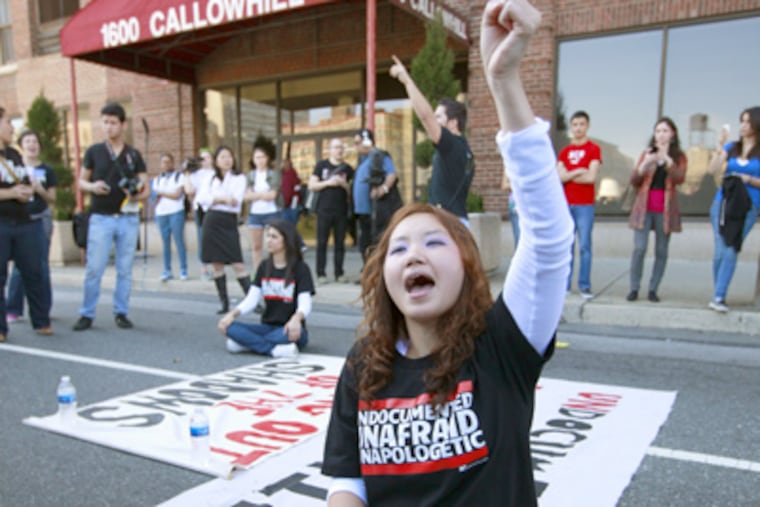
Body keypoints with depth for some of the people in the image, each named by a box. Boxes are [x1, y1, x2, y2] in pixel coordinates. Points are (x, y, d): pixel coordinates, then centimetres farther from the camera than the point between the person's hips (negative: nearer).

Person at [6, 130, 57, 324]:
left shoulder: (47, 170, 9)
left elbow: (52, 199, 9)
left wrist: (41, 191, -10)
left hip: (41, 220, 1)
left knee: (41, 266, 2)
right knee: (19, 266, -2)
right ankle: (13, 310, 6)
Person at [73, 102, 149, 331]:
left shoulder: (134, 155, 7)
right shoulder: (94, 151, 6)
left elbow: (146, 189, 6)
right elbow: (81, 182, 11)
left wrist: (138, 195, -16)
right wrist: (92, 187, -11)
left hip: (128, 218, 1)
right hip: (100, 218, -1)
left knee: (125, 269, 5)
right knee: (94, 269, -2)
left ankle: (121, 313, 14)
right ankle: (87, 314, 8)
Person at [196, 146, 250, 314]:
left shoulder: (239, 178, 5)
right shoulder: (211, 179, 14)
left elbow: (235, 201, -9)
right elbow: (202, 198, -1)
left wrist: (214, 199, -8)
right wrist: (223, 199, -11)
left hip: (229, 222, -3)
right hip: (211, 222, 3)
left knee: (238, 264, -10)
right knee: (216, 264, 5)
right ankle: (224, 302, 13)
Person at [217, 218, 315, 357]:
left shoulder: (300, 268, -4)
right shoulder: (264, 267, 11)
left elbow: (305, 304, -15)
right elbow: (252, 299, 4)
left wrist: (296, 319, -37)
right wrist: (233, 314, -15)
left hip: (288, 330, -4)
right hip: (267, 327, 4)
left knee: (294, 334, -41)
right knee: (227, 326, -22)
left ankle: (248, 342, -23)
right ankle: (274, 349, -33)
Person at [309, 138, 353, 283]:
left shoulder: (347, 169, 11)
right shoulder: (321, 165, 7)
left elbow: (353, 190, 11)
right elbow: (311, 186, 2)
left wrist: (344, 184, -8)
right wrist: (328, 183, -11)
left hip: (341, 211, 2)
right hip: (324, 210, -2)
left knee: (340, 243, 4)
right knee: (322, 242, -1)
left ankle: (339, 273, 11)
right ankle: (321, 274, 4)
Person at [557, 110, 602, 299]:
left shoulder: (593, 149, 2)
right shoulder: (564, 151, 13)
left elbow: (591, 177, -8)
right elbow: (559, 177, 2)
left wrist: (568, 175, 0)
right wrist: (578, 172, -8)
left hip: (585, 205, -3)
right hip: (566, 204, 3)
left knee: (585, 245, -3)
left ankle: (584, 285, 1)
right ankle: (565, 283, 11)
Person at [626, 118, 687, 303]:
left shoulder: (679, 156, 7)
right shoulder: (647, 154, 10)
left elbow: (680, 178, -12)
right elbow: (633, 181, 5)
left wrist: (667, 159, -24)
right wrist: (645, 164, -12)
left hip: (665, 209, 0)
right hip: (644, 207, 0)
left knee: (661, 251, 2)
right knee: (639, 248, -8)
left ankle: (653, 290, 11)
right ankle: (634, 288, 0)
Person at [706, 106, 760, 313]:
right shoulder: (731, 148, 12)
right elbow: (712, 169, -1)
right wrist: (721, 145, -6)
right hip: (722, 203, 2)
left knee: (731, 251, -13)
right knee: (720, 252, -1)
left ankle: (718, 297, -14)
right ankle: (719, 294, 12)